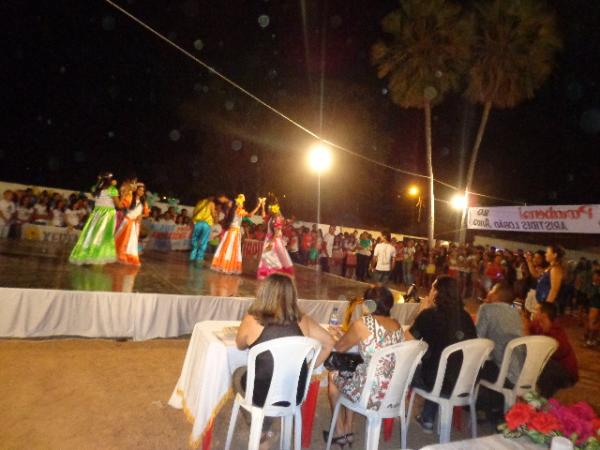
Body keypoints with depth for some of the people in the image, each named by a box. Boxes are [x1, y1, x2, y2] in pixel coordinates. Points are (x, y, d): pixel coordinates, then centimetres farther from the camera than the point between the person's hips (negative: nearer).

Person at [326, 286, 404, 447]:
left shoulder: (362, 324, -17)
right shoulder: (397, 325, 4)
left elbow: (339, 347, 0)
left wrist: (339, 337, 22)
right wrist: (344, 336, 23)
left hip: (373, 393, -7)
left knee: (334, 375, 21)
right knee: (349, 372, 29)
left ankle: (340, 432, 33)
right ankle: (348, 430, 35)